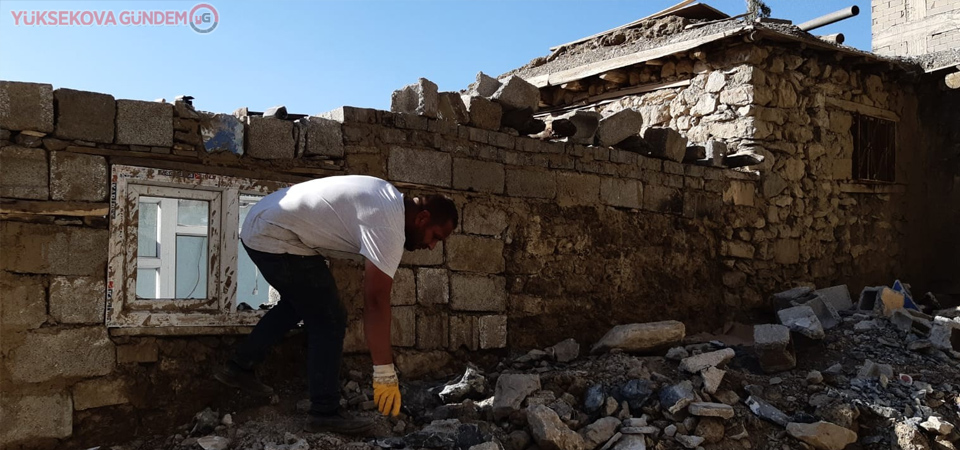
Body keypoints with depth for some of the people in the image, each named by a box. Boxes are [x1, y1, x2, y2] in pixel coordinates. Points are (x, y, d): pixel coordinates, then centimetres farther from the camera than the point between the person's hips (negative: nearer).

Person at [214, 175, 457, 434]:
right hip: (276, 237, -10)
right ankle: (325, 413, 1)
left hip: (259, 225, 10)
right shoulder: (389, 227, -20)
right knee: (329, 320, -6)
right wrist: (385, 374, -20)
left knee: (299, 303, 26)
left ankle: (238, 367, 34)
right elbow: (375, 302, -24)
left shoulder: (389, 199, 10)